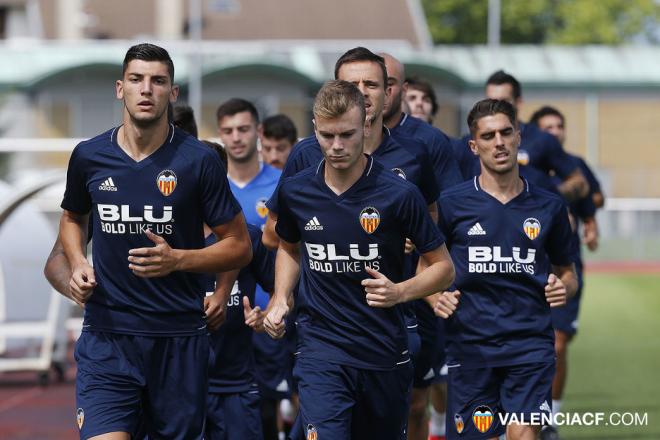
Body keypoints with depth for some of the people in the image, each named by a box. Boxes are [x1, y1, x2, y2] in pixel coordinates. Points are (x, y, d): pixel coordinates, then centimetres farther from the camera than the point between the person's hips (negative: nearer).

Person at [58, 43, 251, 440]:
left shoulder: (199, 161, -5)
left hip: (179, 338, -1)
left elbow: (240, 246, 0)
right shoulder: (89, 157, 2)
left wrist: (176, 259, -16)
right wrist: (78, 264, 2)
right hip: (106, 335, 1)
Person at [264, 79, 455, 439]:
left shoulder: (399, 194, -10)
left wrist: (400, 292, -18)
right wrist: (280, 299, 6)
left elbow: (443, 267, 0)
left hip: (385, 354, 0)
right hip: (321, 351, 0)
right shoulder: (294, 191, 0)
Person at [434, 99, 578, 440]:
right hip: (470, 344, 0)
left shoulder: (549, 206, 8)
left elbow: (566, 271, 20)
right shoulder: (451, 204, 2)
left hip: (531, 344, 0)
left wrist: (563, 288, -2)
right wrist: (435, 297, -10)